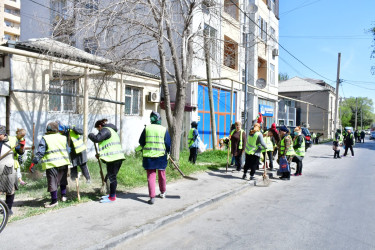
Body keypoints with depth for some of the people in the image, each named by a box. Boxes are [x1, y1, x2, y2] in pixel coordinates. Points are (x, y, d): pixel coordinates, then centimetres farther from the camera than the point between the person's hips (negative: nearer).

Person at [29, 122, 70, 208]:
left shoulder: (45, 138, -5)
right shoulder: (63, 137, 9)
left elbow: (40, 152, -10)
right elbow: (67, 151, 16)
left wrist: (33, 163, -7)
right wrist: (67, 160, 31)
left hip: (51, 164, -5)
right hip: (63, 162, 5)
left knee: (52, 182, 2)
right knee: (62, 179, 21)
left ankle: (54, 201, 6)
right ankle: (63, 196, 28)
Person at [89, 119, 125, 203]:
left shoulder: (105, 130, -6)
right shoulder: (112, 131, 27)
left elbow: (96, 139, -20)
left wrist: (90, 135, 1)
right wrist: (100, 154, 28)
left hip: (113, 158, -10)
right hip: (118, 157, 10)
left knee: (112, 176, -3)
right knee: (111, 176, 17)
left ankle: (112, 197, 4)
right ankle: (112, 194, 27)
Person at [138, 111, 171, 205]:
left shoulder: (147, 128, -1)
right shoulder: (164, 129, -3)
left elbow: (141, 142, 6)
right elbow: (168, 144, 1)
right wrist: (167, 153, 17)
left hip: (148, 156, 0)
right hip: (161, 156, 1)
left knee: (151, 176, 4)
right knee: (162, 174, 18)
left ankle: (152, 197, -1)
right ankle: (163, 193, 35)